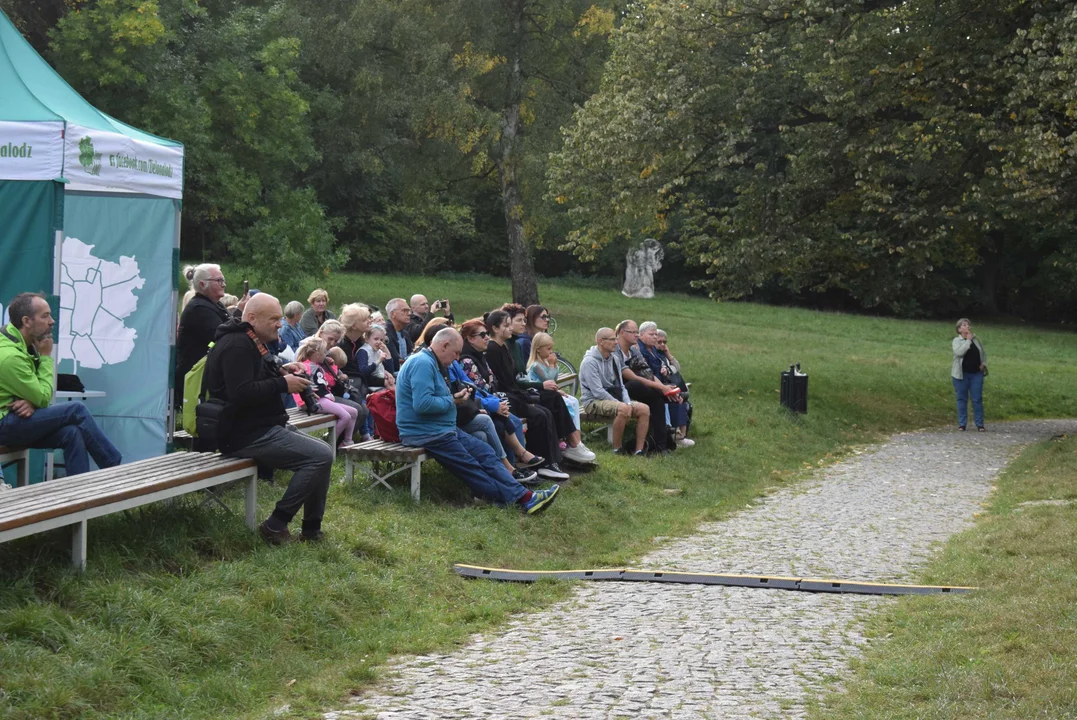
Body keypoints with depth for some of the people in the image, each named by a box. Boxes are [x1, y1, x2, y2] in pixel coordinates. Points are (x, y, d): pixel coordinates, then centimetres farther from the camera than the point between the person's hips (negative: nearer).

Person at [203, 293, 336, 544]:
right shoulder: (236, 346, -15)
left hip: (265, 427, 12)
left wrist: (280, 373, 9)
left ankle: (312, 529, 14)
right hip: (247, 436, -12)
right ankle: (275, 525, -15)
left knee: (322, 454, 11)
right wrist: (283, 384, -19)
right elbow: (241, 394, -27)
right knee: (321, 456, -20)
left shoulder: (251, 344, 19)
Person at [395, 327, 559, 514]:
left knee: (485, 453, 1)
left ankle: (524, 495, -7)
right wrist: (452, 401, -14)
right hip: (428, 434, -11)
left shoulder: (429, 363, 17)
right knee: (473, 471, -7)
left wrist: (454, 397, 5)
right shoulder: (422, 364, -19)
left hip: (444, 430, 11)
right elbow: (422, 404, -29)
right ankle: (519, 498, -7)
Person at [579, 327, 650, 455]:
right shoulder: (590, 361, -14)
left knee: (644, 409, -12)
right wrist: (622, 404, -19)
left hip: (613, 399, 8)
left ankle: (639, 450, -14)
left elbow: (621, 386, 15)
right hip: (593, 401, -8)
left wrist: (628, 402, -5)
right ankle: (617, 449, -24)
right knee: (623, 409, -35)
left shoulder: (615, 358, 12)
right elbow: (597, 392, -20)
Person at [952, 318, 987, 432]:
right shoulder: (957, 341, -2)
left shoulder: (976, 339, 9)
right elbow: (959, 352, -22)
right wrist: (968, 340, -17)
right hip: (961, 374, -3)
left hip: (976, 374, 3)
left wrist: (983, 363, 4)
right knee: (962, 399, 3)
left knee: (977, 399, 1)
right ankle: (962, 424, 10)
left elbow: (983, 353, 21)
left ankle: (979, 424, 7)